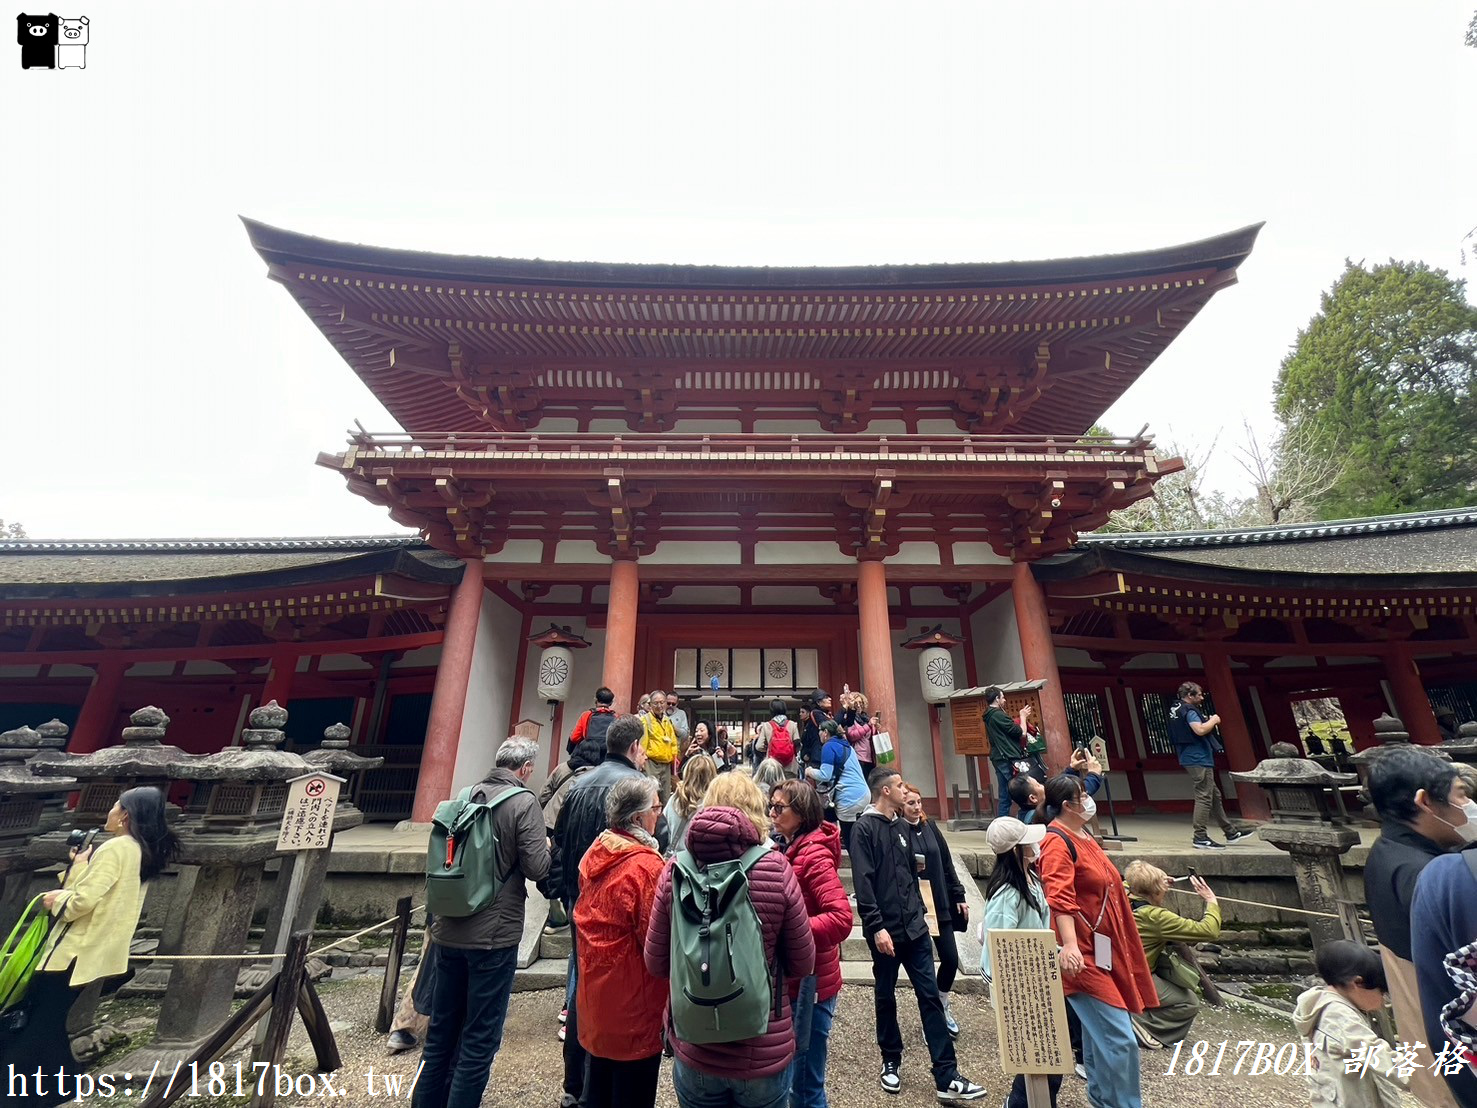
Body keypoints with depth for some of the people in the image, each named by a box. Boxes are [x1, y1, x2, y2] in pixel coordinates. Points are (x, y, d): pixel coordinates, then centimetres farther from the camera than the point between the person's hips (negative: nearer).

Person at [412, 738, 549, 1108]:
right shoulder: (524, 802, -17)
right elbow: (536, 868, -19)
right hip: (493, 936, -6)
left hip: (448, 931, 7)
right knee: (479, 1039, 9)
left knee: (440, 1031, 23)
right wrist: (546, 846, 1)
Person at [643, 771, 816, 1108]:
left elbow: (656, 963, -2)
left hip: (693, 1050, 1)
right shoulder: (777, 869, -20)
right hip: (764, 1052, -1)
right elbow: (803, 966, -7)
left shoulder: (676, 870, -15)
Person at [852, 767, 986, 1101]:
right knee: (885, 997, 12)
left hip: (914, 927, 6)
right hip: (885, 930, -5)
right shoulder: (864, 828, -15)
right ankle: (890, 1062, 31)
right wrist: (877, 927, -20)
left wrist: (919, 911, 14)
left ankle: (946, 1076, 13)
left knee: (930, 996, 5)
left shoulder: (902, 826, 8)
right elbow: (863, 884, -18)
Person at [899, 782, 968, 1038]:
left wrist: (958, 896, 10)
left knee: (951, 959, 9)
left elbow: (947, 864, 10)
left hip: (942, 906, 5)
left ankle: (942, 1007, 34)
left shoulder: (929, 828, 4)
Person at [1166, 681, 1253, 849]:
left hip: (1191, 758, 11)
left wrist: (1209, 722, 18)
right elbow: (1200, 730, -27)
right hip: (1198, 759, -11)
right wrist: (1214, 720, -9)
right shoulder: (1189, 710, -14)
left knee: (1215, 796, 19)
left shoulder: (1176, 710, 17)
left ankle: (1231, 832, 29)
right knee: (1204, 797, -8)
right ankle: (1200, 837, -6)